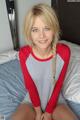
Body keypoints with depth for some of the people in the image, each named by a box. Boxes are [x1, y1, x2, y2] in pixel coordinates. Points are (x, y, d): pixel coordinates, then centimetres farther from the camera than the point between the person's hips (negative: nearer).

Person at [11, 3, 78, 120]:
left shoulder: (64, 52, -20)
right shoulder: (24, 53, -19)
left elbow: (58, 85, -12)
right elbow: (29, 85, -10)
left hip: (55, 100, 1)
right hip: (32, 100, 0)